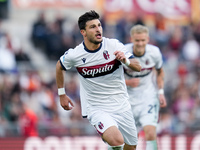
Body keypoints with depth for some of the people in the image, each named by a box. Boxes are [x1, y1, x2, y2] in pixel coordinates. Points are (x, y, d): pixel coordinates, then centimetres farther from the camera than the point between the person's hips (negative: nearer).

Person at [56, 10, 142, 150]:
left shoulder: (114, 45, -7)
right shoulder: (74, 55, -11)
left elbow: (138, 67, -5)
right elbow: (59, 66, 12)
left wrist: (126, 60, -26)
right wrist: (62, 94, 15)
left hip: (121, 106, 4)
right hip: (96, 108, -4)